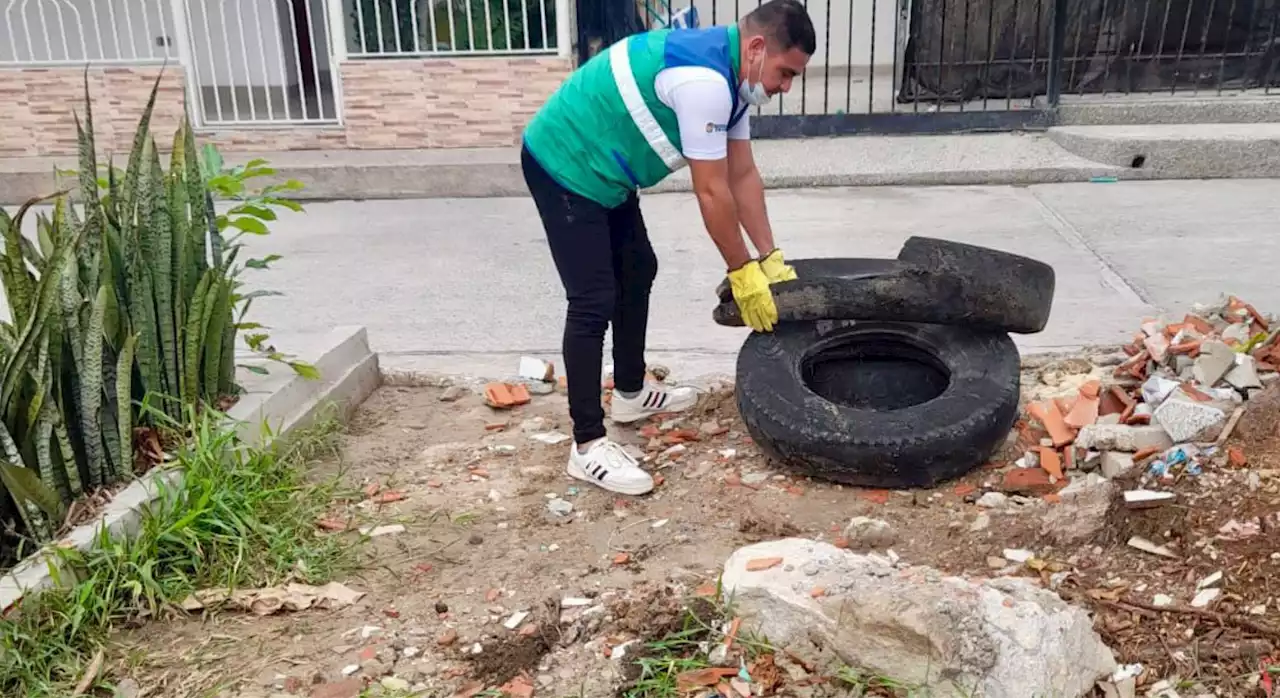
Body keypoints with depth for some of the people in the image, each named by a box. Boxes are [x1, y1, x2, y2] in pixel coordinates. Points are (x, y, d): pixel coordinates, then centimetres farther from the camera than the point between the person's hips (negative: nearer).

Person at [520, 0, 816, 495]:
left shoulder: (727, 70, 5)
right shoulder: (705, 81, -27)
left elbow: (743, 175, 7)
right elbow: (712, 193, -22)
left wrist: (770, 259, 6)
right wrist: (742, 273, -12)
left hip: (599, 167, 11)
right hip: (563, 165, -11)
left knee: (637, 272, 18)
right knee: (594, 301, -13)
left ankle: (630, 393, 33)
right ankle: (588, 446, -6)